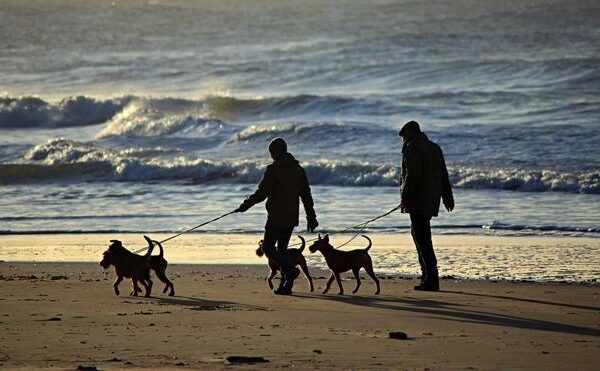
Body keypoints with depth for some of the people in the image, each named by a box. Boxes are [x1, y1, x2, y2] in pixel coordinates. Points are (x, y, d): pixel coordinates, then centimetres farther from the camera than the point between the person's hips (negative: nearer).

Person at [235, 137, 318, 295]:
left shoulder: (273, 170, -11)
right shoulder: (299, 170, 9)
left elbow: (261, 193, -15)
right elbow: (307, 196, 11)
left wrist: (245, 205, -3)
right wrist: (311, 217, 15)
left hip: (276, 217, -7)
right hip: (291, 218, 7)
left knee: (268, 247, 0)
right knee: (282, 248, 14)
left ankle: (290, 270, -21)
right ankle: (286, 285, 8)